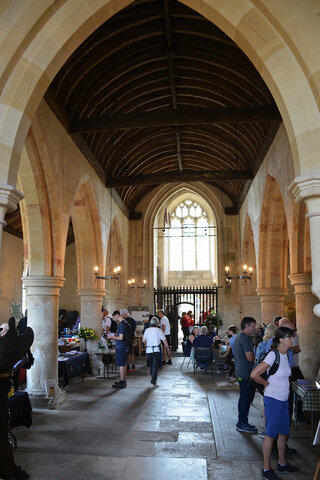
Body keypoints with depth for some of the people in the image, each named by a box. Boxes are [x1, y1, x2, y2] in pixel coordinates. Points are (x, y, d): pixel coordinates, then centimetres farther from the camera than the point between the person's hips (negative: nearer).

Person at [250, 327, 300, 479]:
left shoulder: (285, 354, 4)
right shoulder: (273, 355, -22)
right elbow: (254, 374, -26)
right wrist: (267, 383, -10)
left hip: (284, 400, 8)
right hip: (273, 400, -8)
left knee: (284, 433, 19)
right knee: (271, 435, 3)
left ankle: (282, 464, 36)